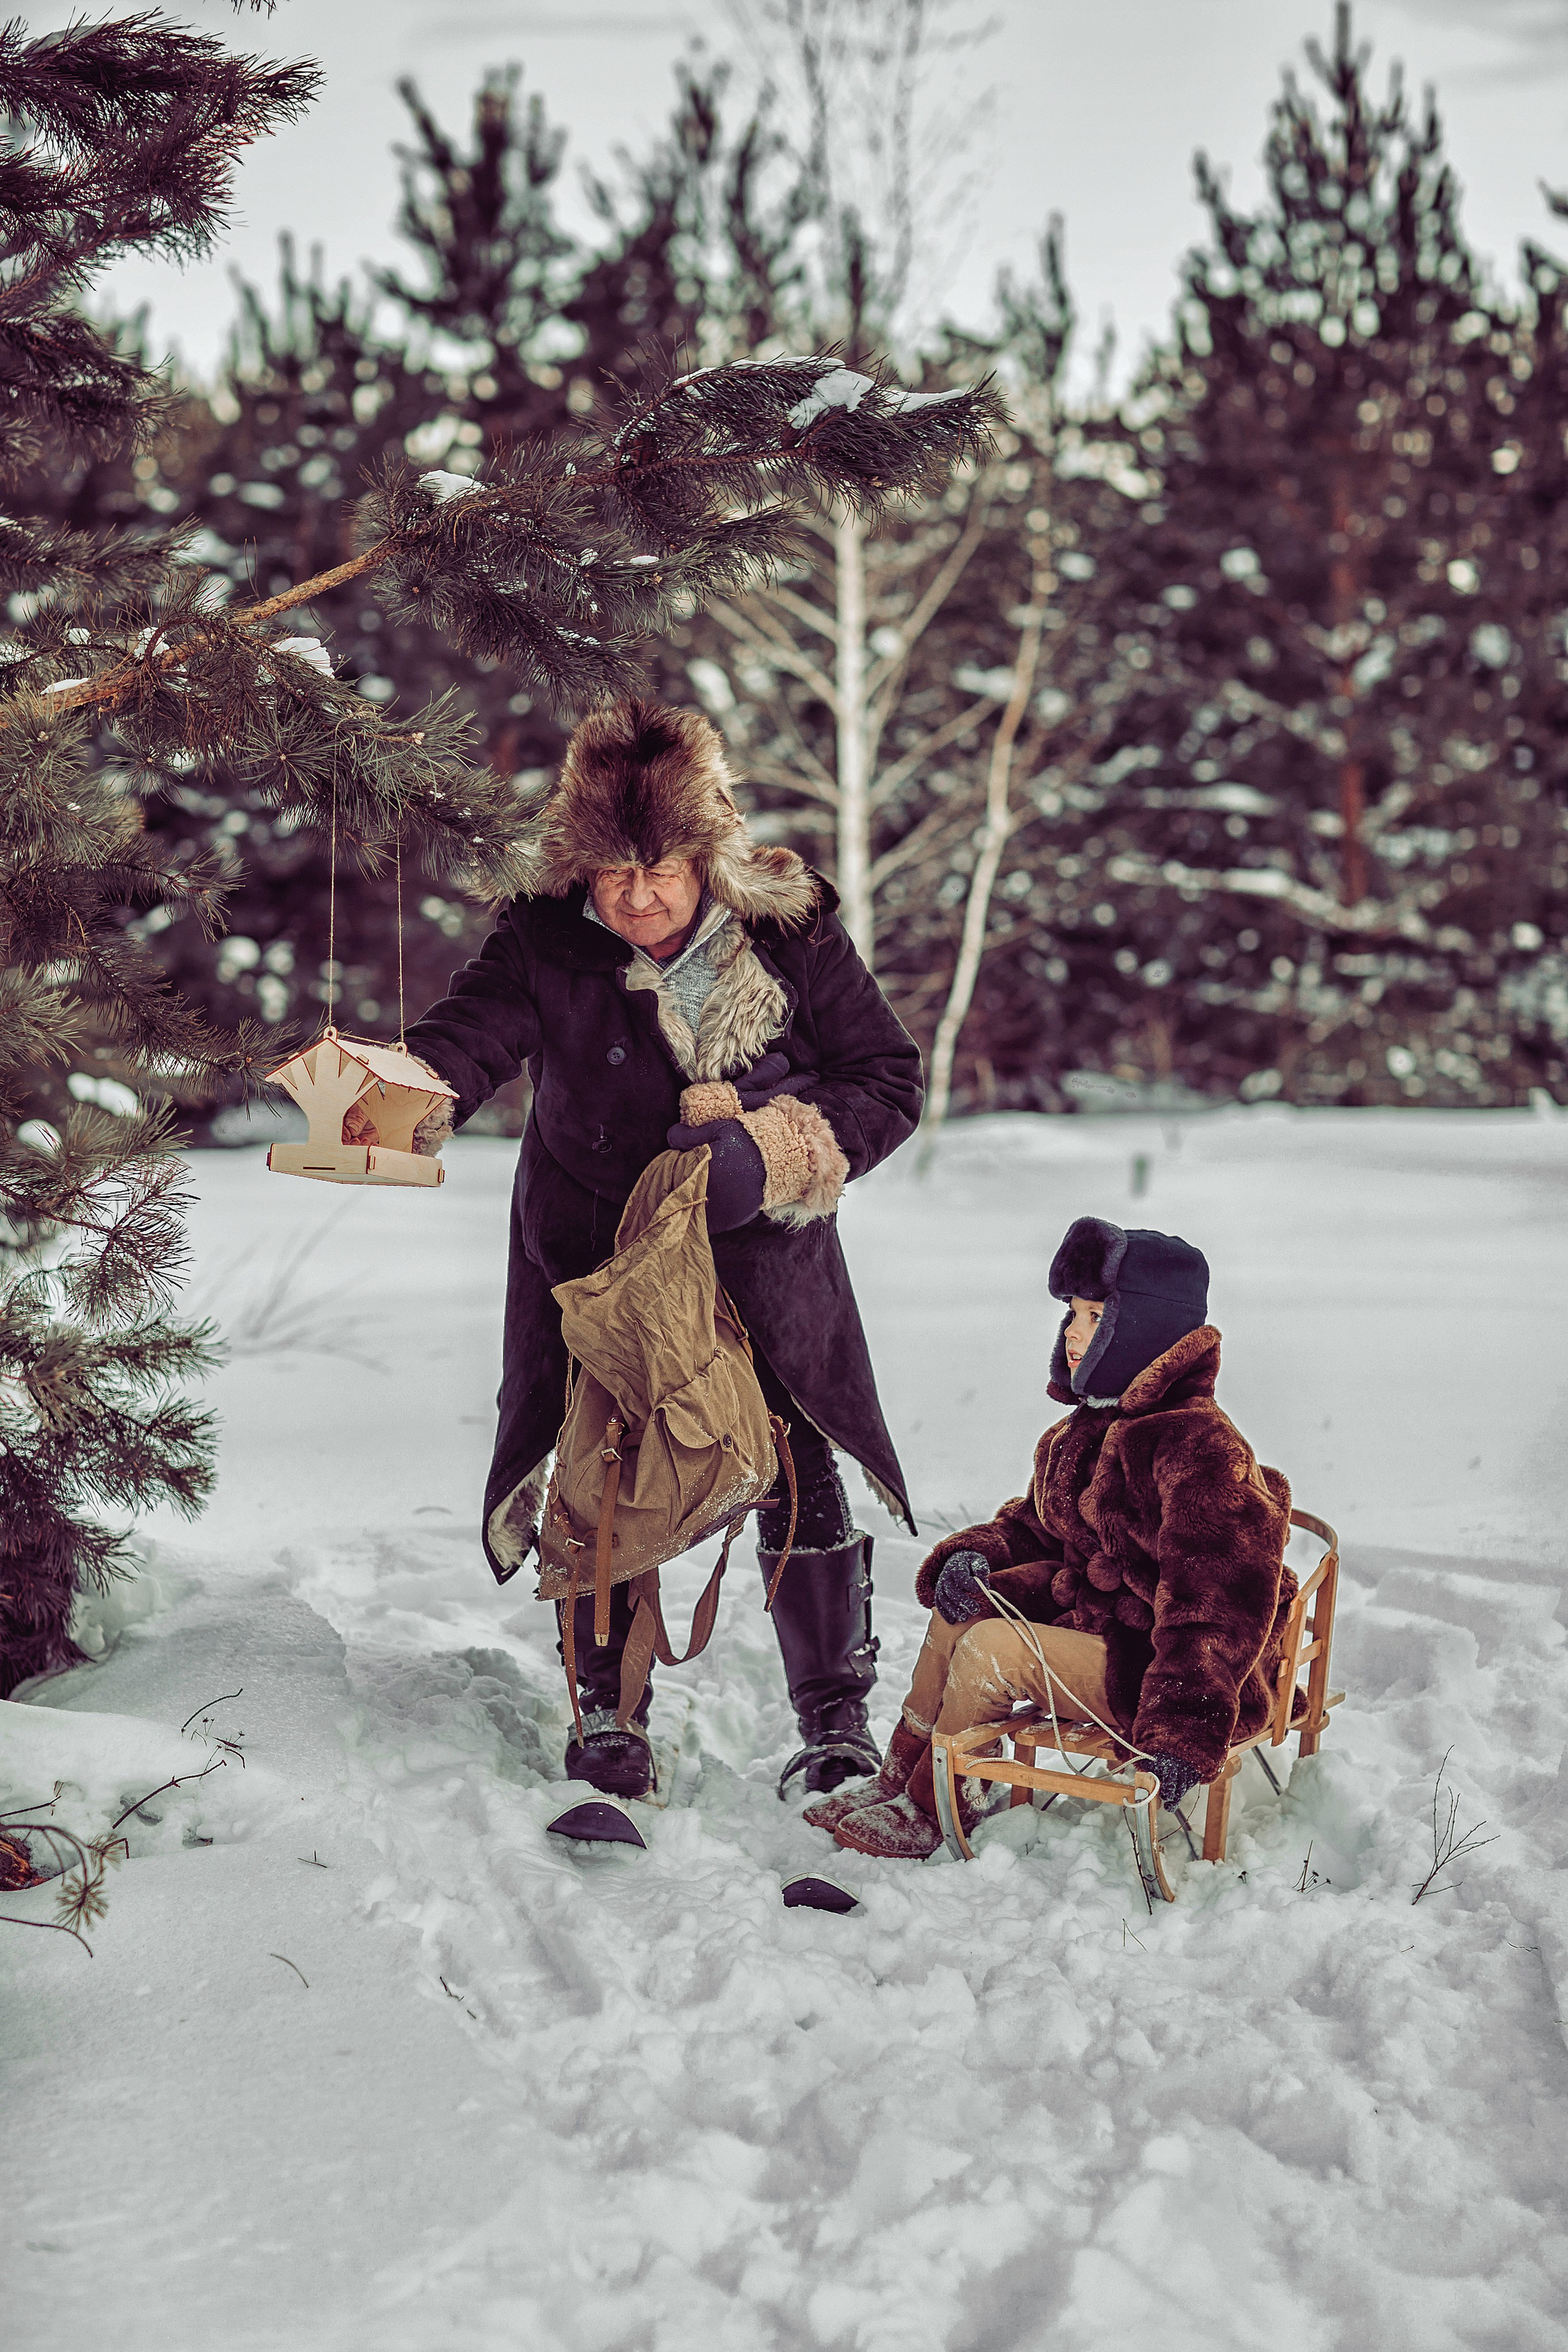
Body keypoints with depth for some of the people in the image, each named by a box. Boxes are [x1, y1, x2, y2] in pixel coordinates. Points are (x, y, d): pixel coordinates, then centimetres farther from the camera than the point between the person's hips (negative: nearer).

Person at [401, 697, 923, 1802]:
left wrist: (772, 1151, -26)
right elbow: (471, 1031, -35)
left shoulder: (791, 933, -17)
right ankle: (610, 1711, 24)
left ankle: (836, 1719, 18)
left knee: (799, 1480, 1)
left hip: (759, 1253, 0)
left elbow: (888, 1078, -11)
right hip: (594, 1247, 0)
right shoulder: (545, 944, -18)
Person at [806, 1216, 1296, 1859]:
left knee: (991, 1649, -19)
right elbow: (1031, 1526, 22)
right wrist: (972, 1558, -2)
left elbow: (1220, 1602, -29)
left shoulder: (1199, 1445, -23)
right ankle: (898, 1777, 14)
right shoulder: (1077, 1436, 9)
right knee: (959, 1612, 5)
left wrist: (1182, 1730, -36)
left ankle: (930, 1811, 2)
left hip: (1161, 1670, -10)